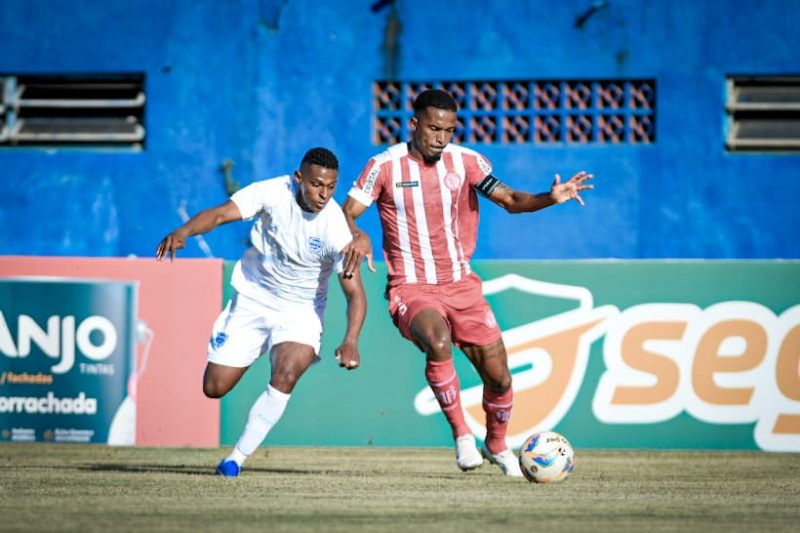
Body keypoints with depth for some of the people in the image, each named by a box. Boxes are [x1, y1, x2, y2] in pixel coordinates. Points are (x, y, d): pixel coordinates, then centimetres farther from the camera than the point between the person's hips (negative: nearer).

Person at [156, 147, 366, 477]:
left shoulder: (335, 227, -22)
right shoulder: (273, 192, -18)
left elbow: (355, 293, -23)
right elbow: (220, 214, -24)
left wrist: (350, 342, -38)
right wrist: (184, 232, -44)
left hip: (301, 312, -2)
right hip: (252, 300, 2)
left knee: (285, 375, -28)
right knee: (214, 388, 0)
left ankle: (237, 458, -15)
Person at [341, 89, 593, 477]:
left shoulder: (466, 162, 1)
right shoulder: (385, 166, -7)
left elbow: (509, 199, -4)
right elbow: (346, 213, -9)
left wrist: (551, 198, -23)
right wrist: (356, 235, -32)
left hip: (461, 285, 4)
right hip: (410, 288, -4)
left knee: (498, 376, 2)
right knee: (438, 341, -35)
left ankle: (497, 445, 32)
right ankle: (461, 435, -19)